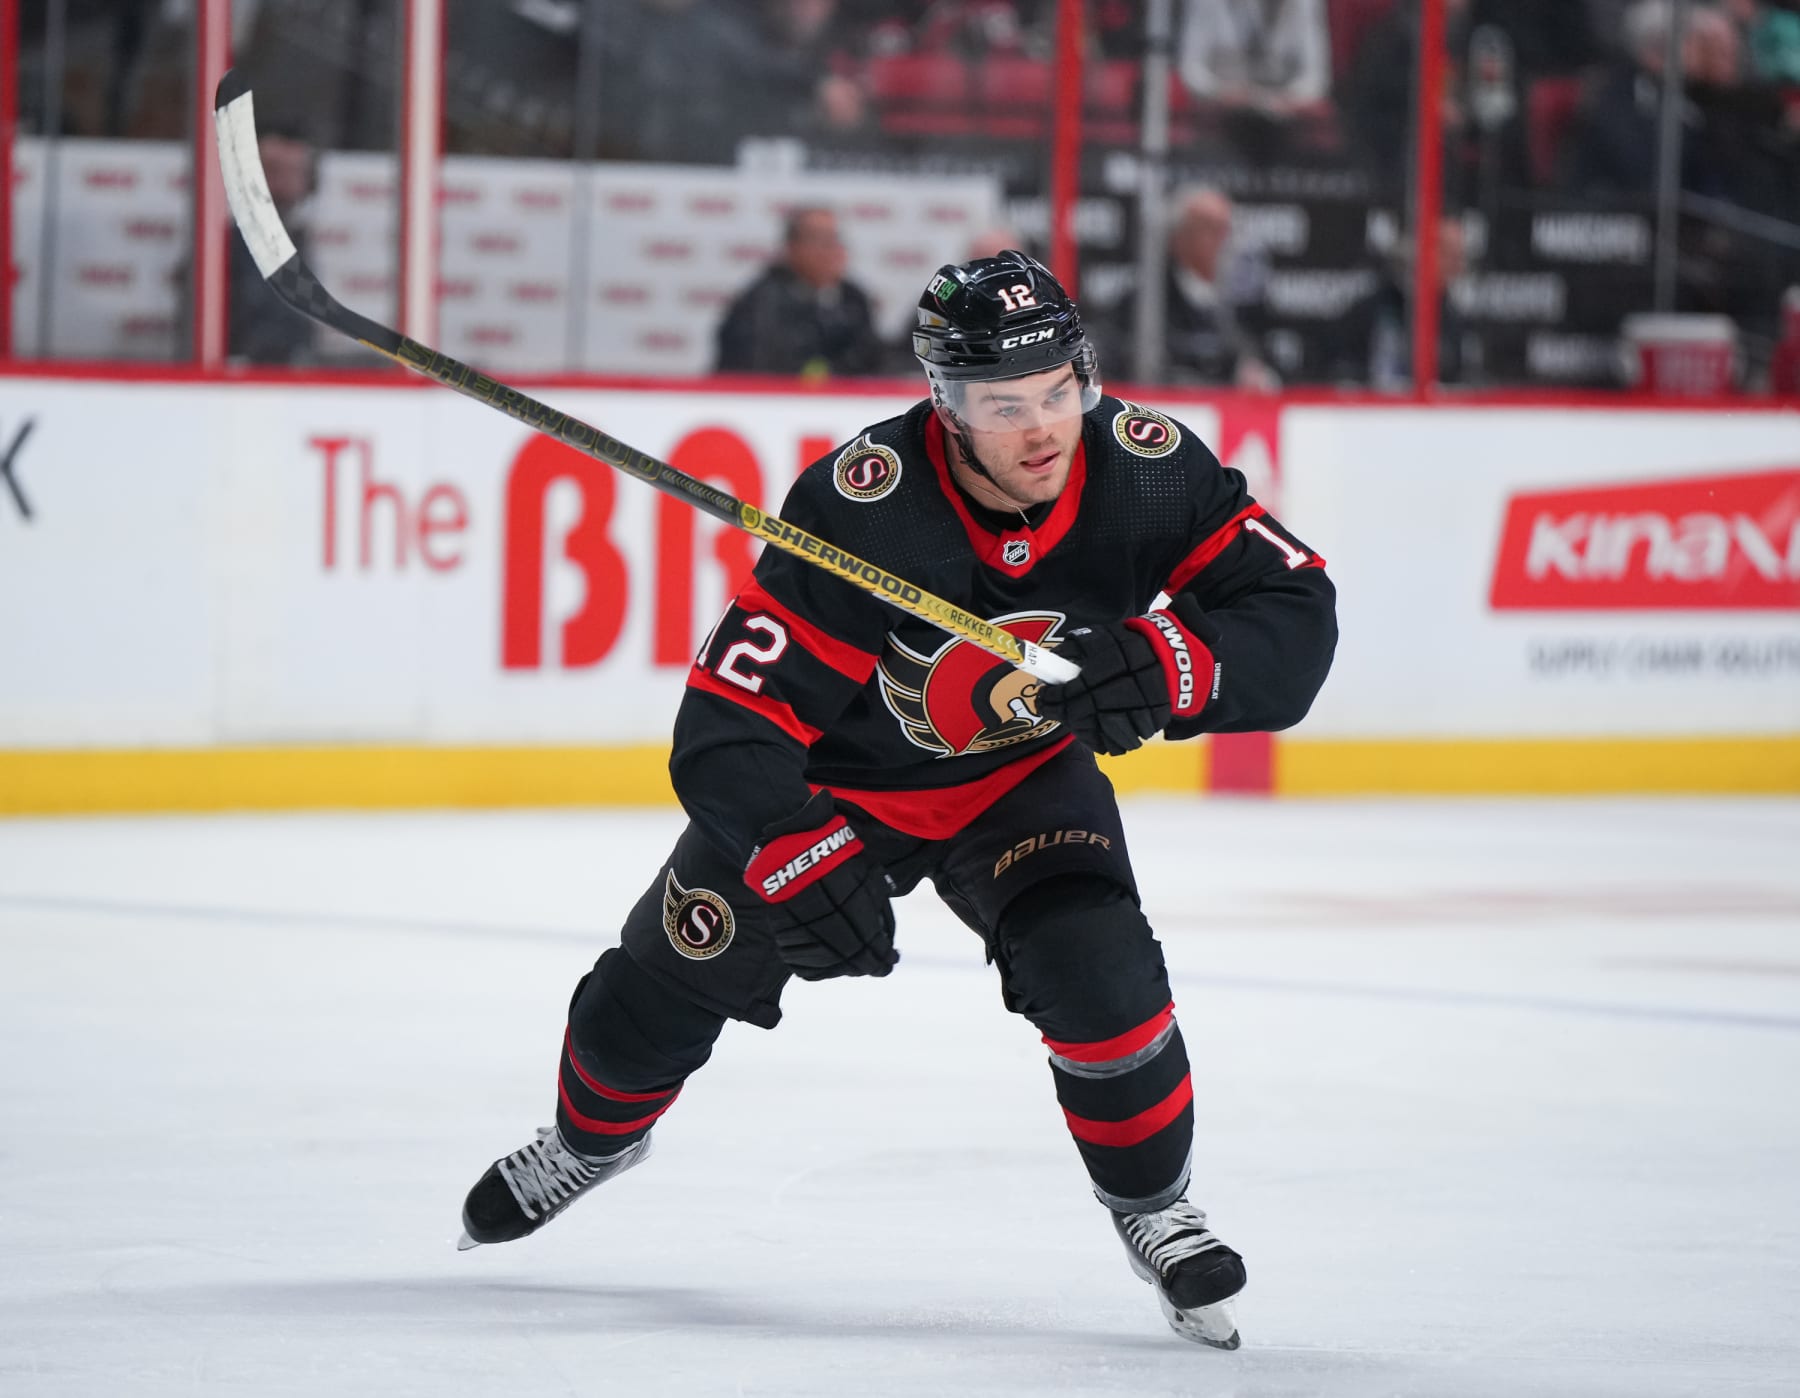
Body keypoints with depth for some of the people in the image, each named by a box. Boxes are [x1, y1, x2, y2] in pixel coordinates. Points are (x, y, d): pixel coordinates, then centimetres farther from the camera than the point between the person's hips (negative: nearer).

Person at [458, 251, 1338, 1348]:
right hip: (830, 782, -1)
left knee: (1096, 970, -26)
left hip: (1022, 775, 1)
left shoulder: (1145, 470, -26)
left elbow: (1295, 611, -24)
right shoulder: (860, 505, -36)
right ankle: (595, 1136, 45)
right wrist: (798, 858, -50)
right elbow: (731, 716, -35)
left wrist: (1160, 664, -42)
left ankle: (1152, 1204, 1)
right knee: (660, 990, 9)